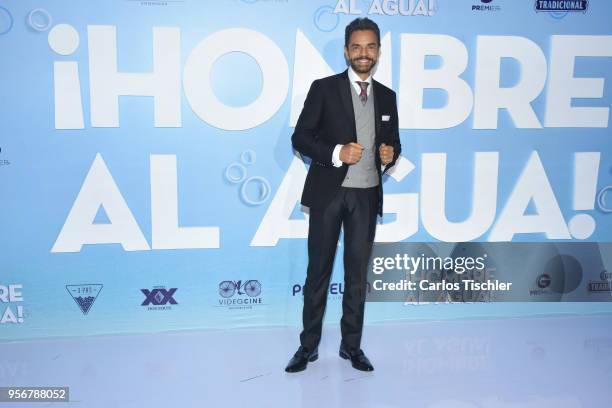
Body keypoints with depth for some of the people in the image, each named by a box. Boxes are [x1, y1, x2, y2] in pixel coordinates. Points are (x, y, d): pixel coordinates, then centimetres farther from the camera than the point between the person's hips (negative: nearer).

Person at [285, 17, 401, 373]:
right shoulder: (324, 88, -2)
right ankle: (309, 345, 16)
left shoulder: (387, 96, 10)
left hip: (367, 195, 3)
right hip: (328, 192, -3)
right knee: (319, 270, 4)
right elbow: (300, 138, -5)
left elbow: (393, 142, 18)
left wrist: (390, 155, -6)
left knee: (358, 272, 9)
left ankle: (352, 345, 22)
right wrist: (336, 153, -20)